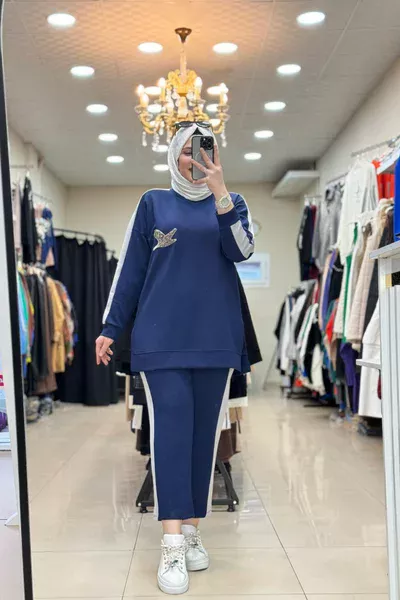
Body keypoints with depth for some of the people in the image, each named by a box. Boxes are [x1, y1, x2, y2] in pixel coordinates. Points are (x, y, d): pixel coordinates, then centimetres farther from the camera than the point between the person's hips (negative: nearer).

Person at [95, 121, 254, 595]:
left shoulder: (229, 203, 12)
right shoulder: (153, 203, 9)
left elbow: (240, 250, -7)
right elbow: (130, 268, 7)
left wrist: (219, 191, -16)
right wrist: (110, 328, 3)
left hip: (215, 338, 2)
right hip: (162, 337, -2)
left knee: (204, 432, 5)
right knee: (170, 429, -10)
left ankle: (191, 531, 16)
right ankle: (172, 545, -9)